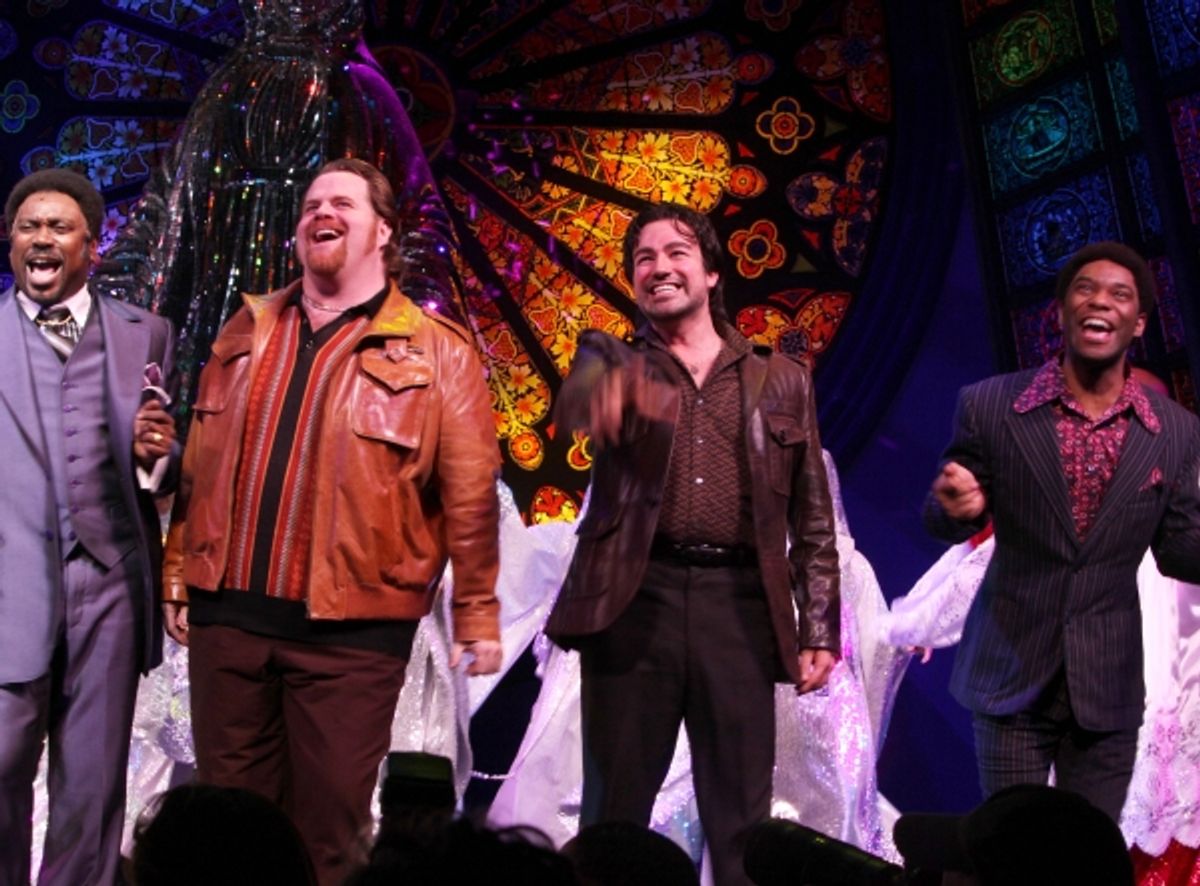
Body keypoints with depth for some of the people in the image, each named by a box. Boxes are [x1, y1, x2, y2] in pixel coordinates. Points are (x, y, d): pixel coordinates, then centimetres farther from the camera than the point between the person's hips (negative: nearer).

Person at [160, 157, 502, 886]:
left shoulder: (435, 353, -3)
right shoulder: (248, 332, 12)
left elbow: (469, 496, -4)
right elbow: (200, 469, 14)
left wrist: (477, 616, -4)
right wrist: (179, 578, 14)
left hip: (351, 630, -4)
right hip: (229, 616, 4)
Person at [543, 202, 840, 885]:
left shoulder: (782, 380, 14)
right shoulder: (613, 359, 11)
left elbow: (813, 520, 12)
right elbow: (577, 398, -15)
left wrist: (819, 630, 4)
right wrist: (610, 394, -39)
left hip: (740, 605, 1)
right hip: (636, 599, 0)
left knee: (742, 820, 5)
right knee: (615, 810, 5)